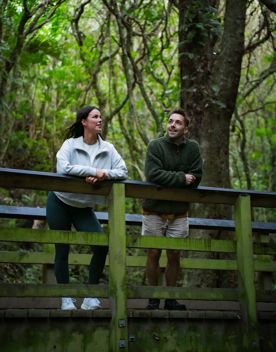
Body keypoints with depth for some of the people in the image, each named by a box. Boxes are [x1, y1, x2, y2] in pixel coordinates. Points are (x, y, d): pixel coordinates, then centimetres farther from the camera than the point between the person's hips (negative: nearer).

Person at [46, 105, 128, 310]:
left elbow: (123, 171, -11)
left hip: (84, 208, 3)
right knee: (62, 249, 1)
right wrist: (93, 171, -29)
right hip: (60, 203, -3)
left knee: (102, 244, -13)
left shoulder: (108, 148, -3)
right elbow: (63, 168, -28)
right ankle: (66, 298, 10)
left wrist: (103, 175, -29)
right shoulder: (70, 144, -12)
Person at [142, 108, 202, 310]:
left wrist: (167, 179, -11)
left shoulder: (192, 148, 1)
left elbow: (196, 178, -6)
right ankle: (153, 299, 14)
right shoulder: (156, 146, -7)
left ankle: (171, 298, 17)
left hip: (179, 212, 2)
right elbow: (153, 174, -19)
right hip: (154, 210, -2)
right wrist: (181, 178, -18)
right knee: (154, 254, 3)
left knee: (174, 255, 6)